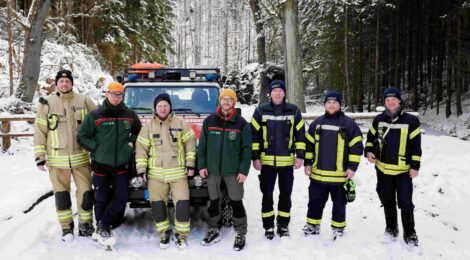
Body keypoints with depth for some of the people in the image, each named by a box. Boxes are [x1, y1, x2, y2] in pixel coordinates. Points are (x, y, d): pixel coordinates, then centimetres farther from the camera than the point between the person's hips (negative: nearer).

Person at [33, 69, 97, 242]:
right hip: (57, 159, 0)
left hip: (81, 156, 0)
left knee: (86, 192, 5)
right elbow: (40, 131, 2)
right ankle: (67, 227, 22)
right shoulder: (46, 104, 2)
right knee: (61, 193, 8)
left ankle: (85, 224, 22)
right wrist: (39, 157, -1)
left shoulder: (83, 101, 2)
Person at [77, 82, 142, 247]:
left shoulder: (130, 115, 3)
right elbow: (82, 136, 0)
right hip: (101, 165, -2)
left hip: (121, 165, 3)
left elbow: (138, 131, 21)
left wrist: (131, 143, 5)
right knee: (102, 199, 6)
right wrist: (96, 149, -8)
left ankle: (103, 227, 12)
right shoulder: (95, 115, -5)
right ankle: (102, 229, 21)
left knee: (121, 198, -2)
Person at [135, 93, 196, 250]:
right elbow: (141, 149, 5)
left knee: (182, 204, -3)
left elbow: (190, 143, 4)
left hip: (178, 173, -1)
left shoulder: (181, 124, 2)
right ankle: (164, 233, 24)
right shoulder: (148, 127, 6)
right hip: (156, 174, 1)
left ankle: (181, 235, 12)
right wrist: (141, 169, -2)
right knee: (157, 204, 6)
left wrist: (190, 164, -1)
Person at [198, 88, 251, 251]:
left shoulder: (241, 123, -2)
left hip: (233, 170, -2)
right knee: (213, 201, 13)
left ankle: (241, 234, 15)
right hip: (212, 170, 3)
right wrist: (201, 165, 0)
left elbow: (246, 149, -4)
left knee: (236, 202, 3)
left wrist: (244, 170, -10)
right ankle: (213, 231, 27)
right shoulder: (209, 121, 4)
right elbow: (202, 145, 6)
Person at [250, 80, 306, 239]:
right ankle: (268, 226, 20)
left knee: (285, 195, 10)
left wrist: (300, 156, 0)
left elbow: (300, 134, 5)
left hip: (287, 161, 1)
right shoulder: (261, 111, 1)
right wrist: (255, 157, -4)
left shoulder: (293, 111, 3)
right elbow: (254, 135, 1)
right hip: (267, 161, -1)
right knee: (267, 195, 7)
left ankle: (283, 225, 25)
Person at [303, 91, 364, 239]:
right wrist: (308, 163, 7)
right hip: (318, 173, 3)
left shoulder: (349, 124, -4)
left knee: (339, 203, 11)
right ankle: (312, 226, 28)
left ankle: (338, 228, 28)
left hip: (340, 175, -3)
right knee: (315, 202, 13)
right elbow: (309, 144, 12)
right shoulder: (317, 123, 7)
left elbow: (356, 146, -5)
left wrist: (352, 167, -10)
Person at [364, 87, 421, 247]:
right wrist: (368, 151, -6)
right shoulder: (378, 120, 2)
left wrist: (415, 166, -8)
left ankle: (409, 233, 16)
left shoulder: (411, 120, -7)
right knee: (388, 202, 15)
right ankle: (391, 228, 34)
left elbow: (416, 145, -5)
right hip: (382, 170, 3)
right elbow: (371, 138, 13)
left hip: (404, 171, -3)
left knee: (405, 203, -2)